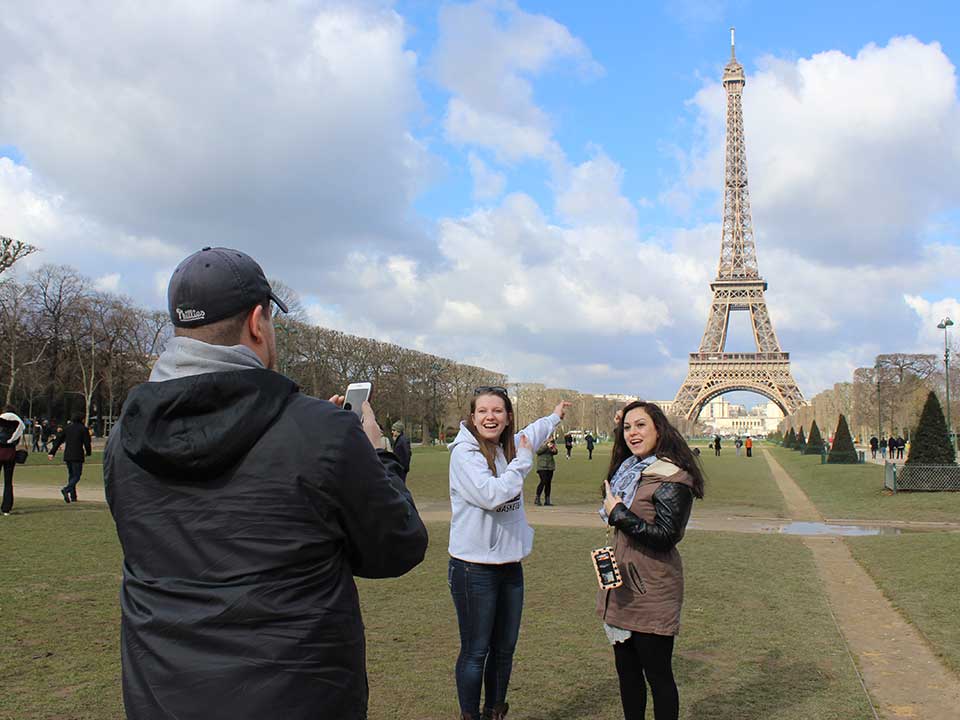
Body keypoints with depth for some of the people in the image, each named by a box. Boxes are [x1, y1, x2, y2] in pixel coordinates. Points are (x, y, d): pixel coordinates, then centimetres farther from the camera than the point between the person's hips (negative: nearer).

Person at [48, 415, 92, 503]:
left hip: (67, 455, 5)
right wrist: (88, 453, 11)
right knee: (76, 476, -3)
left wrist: (52, 452, 10)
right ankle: (66, 489, -28)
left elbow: (58, 440, 9)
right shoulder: (83, 429, -2)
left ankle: (73, 497, 13)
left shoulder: (67, 428, 11)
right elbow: (87, 443, -5)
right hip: (78, 456, -5)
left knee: (71, 475, 14)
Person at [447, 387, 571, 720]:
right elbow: (491, 493, -29)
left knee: (504, 649, 17)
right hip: (474, 569, -7)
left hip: (510, 565, 7)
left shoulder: (508, 447, 6)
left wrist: (555, 416, 45)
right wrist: (523, 461, -16)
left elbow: (529, 435, 29)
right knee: (475, 652, 3)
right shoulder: (464, 453, -16)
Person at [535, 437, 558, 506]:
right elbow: (538, 451, -16)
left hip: (550, 466, 5)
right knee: (543, 481, -14)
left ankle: (547, 500, 12)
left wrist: (554, 450, -11)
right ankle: (537, 499, -4)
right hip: (542, 466, -5)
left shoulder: (552, 443, 11)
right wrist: (547, 446, -24)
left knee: (549, 483, 5)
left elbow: (555, 452, 13)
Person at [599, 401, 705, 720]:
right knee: (626, 671, 18)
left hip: (651, 592, -8)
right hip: (622, 586, 8)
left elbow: (665, 536, -22)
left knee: (657, 674, 5)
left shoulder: (672, 479, -17)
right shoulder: (630, 468, 8)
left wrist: (618, 513, -19)